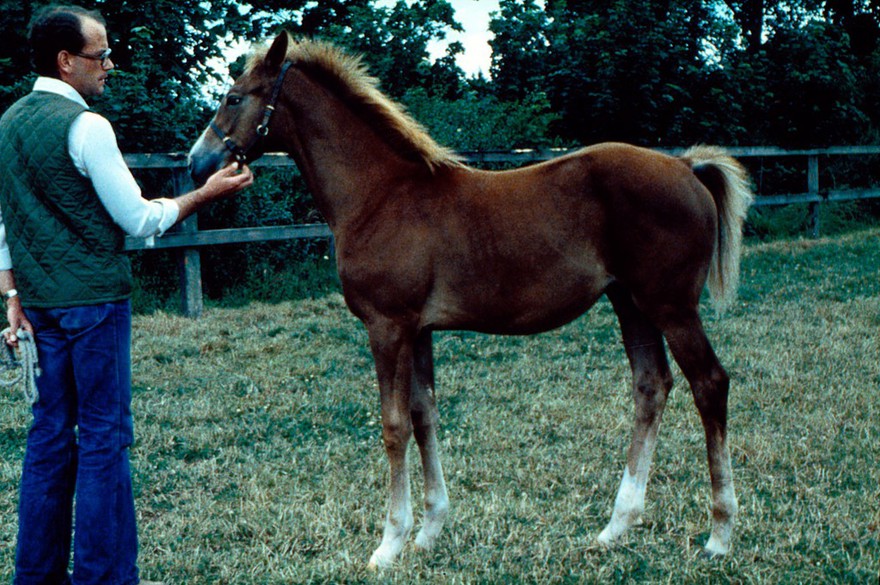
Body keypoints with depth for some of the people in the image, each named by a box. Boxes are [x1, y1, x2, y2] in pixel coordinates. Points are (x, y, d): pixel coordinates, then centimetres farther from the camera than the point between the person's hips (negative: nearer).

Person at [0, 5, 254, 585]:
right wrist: (207, 193, -2)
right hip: (93, 298, -8)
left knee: (50, 433, 12)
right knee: (105, 435, -1)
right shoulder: (85, 125, -14)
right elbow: (139, 219, -11)